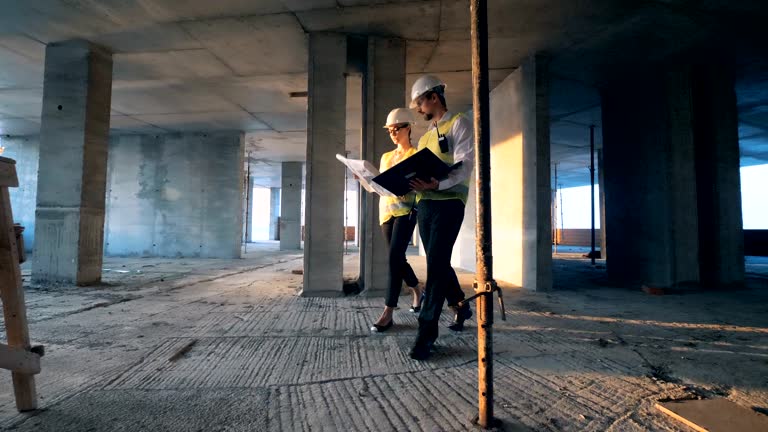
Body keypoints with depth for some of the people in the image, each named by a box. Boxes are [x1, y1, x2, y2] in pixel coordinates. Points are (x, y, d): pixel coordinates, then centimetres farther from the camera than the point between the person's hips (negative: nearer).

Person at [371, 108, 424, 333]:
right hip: (386, 209, 6)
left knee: (395, 257, -15)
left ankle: (388, 312, -13)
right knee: (397, 258, 11)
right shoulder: (385, 156, 19)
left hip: (405, 209, -6)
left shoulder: (416, 154, 2)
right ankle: (418, 291, 37)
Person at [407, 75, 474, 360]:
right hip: (425, 204, 8)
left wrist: (436, 184, -29)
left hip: (449, 202, -8)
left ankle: (427, 331, -7)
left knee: (436, 265, -12)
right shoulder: (425, 137, 24)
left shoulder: (458, 124, 1)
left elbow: (464, 166, -13)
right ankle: (461, 308, 32)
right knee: (438, 263, 12)